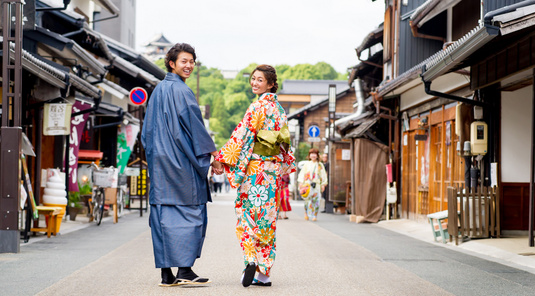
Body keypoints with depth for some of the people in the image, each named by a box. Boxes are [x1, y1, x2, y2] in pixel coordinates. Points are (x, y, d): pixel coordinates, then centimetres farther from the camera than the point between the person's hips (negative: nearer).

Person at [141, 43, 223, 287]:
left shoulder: (158, 90, 16)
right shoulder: (180, 90, -10)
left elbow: (147, 131, 19)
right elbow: (194, 125, -12)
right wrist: (213, 154, -6)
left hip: (159, 160, 8)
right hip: (181, 161, -8)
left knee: (163, 212, 6)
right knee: (189, 212, -4)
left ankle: (166, 273, 7)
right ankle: (184, 269, -8)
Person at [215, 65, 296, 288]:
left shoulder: (258, 106, -10)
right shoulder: (279, 109, 13)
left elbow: (242, 135, -15)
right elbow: (284, 141, 19)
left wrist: (223, 160, -13)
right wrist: (285, 167, 27)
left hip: (256, 167, -7)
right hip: (274, 169, 7)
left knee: (249, 214, -6)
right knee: (267, 219, 7)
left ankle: (251, 260, -23)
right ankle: (264, 273, 8)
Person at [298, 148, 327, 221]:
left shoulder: (320, 165, 10)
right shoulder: (307, 164, 10)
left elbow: (323, 175, 10)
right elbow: (302, 173, 7)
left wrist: (323, 184, 3)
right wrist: (300, 182, -3)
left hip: (316, 184, 0)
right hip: (307, 184, 0)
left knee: (315, 200, -7)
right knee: (307, 200, -5)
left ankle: (315, 216, -1)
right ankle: (306, 214, 15)